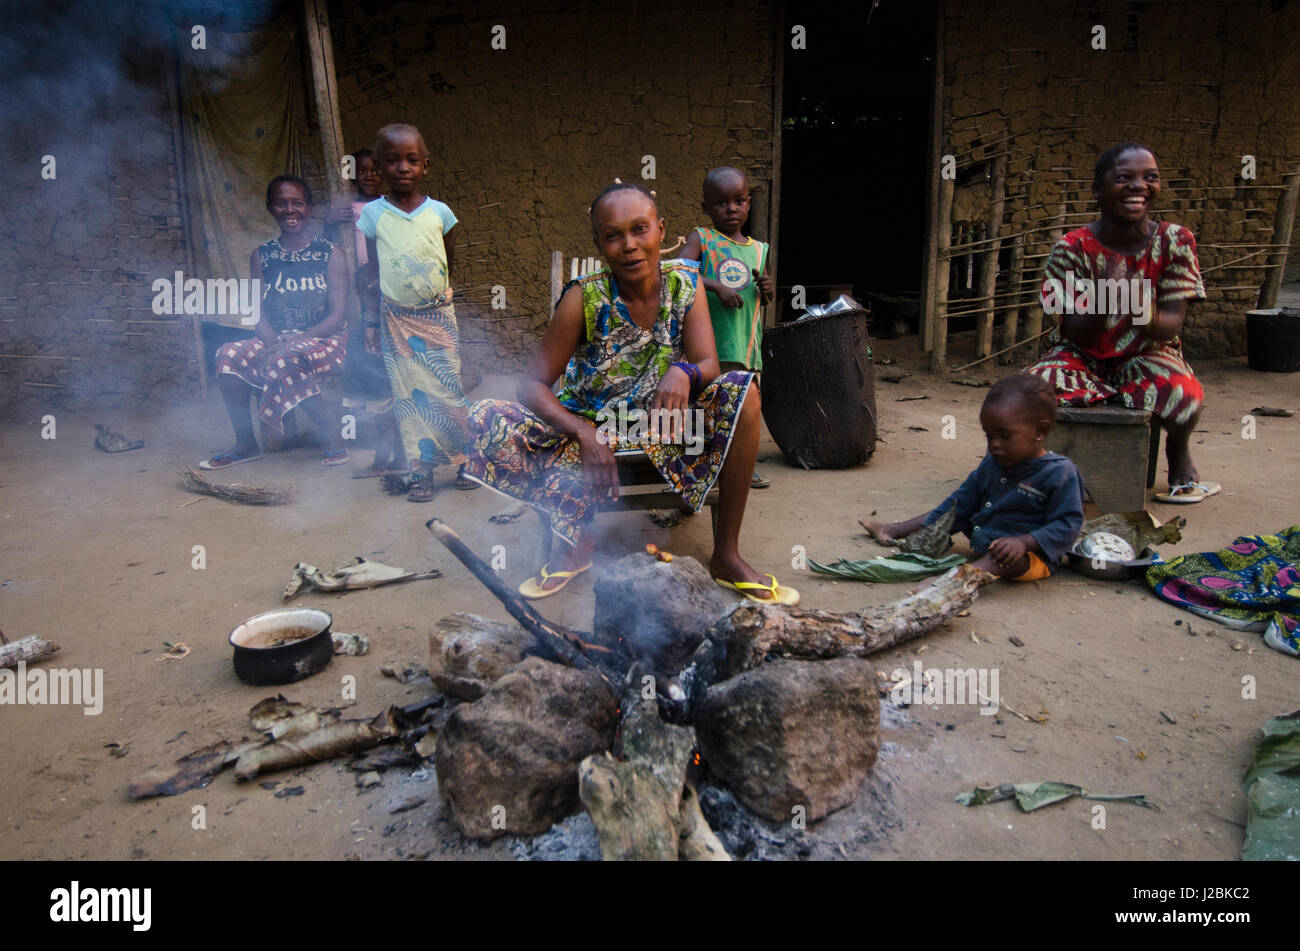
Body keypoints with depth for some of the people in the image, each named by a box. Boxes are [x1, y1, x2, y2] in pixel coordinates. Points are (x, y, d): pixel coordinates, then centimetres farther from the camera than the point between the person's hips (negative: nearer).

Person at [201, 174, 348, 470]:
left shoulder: (330, 254, -1)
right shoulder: (262, 256, 11)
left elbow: (337, 314, -8)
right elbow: (260, 312, 5)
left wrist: (300, 338, -20)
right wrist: (272, 343, -16)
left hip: (322, 341, -5)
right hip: (276, 341, 5)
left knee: (286, 360, -35)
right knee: (228, 355, -20)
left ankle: (333, 432, -19)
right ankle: (245, 444, -7)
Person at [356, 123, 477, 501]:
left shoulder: (439, 212, -1)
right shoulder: (373, 215, -1)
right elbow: (372, 274, 3)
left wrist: (435, 293, 10)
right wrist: (370, 321, 2)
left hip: (437, 315, 0)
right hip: (396, 320, 0)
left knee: (449, 391, -2)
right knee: (408, 396, 2)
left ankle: (466, 460, 12)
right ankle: (421, 472, 9)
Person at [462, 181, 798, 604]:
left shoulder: (684, 283, -7)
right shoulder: (585, 298, -15)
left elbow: (709, 365, -13)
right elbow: (532, 384, -16)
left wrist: (683, 373, -38)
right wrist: (582, 431, -33)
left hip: (663, 425, 2)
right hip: (591, 428, -1)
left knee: (742, 392, -24)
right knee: (489, 422, -24)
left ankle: (727, 554, -15)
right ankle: (577, 541, -3)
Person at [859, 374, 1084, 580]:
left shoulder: (1059, 473, -18)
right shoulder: (991, 464, 4)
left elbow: (1067, 525, -21)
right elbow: (963, 502, 12)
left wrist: (1024, 541, -36)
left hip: (1032, 555, -8)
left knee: (1009, 553, -39)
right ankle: (895, 530, 21)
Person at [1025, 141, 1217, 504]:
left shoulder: (1175, 241, -7)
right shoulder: (1073, 248, -12)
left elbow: (1171, 326, -12)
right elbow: (1075, 333, -14)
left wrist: (1147, 314, -36)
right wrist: (1103, 303, -36)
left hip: (1145, 354, 1)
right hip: (1081, 357, -1)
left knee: (1184, 395, -33)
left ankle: (1179, 451, 7)